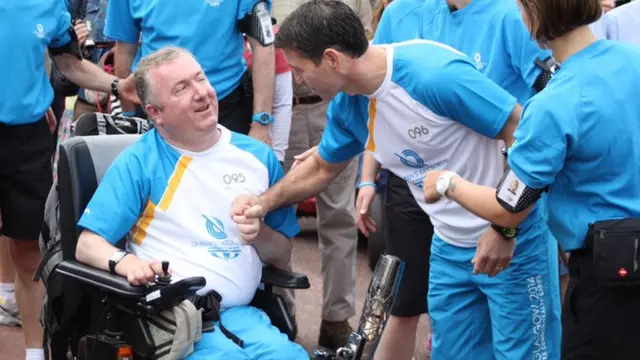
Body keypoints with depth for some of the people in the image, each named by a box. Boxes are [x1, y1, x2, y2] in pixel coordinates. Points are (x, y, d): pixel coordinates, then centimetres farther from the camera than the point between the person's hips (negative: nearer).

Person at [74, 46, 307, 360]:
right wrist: (124, 261, -26)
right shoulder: (139, 161, 0)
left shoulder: (258, 157, 11)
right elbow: (88, 245, -5)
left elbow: (282, 253, 17)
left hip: (238, 312, 4)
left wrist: (259, 233, -5)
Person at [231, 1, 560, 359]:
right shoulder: (347, 105, -2)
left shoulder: (435, 74, -27)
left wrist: (504, 229, -23)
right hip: (450, 248, 7)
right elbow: (321, 168, 19)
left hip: (512, 239, -7)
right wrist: (265, 201, 7)